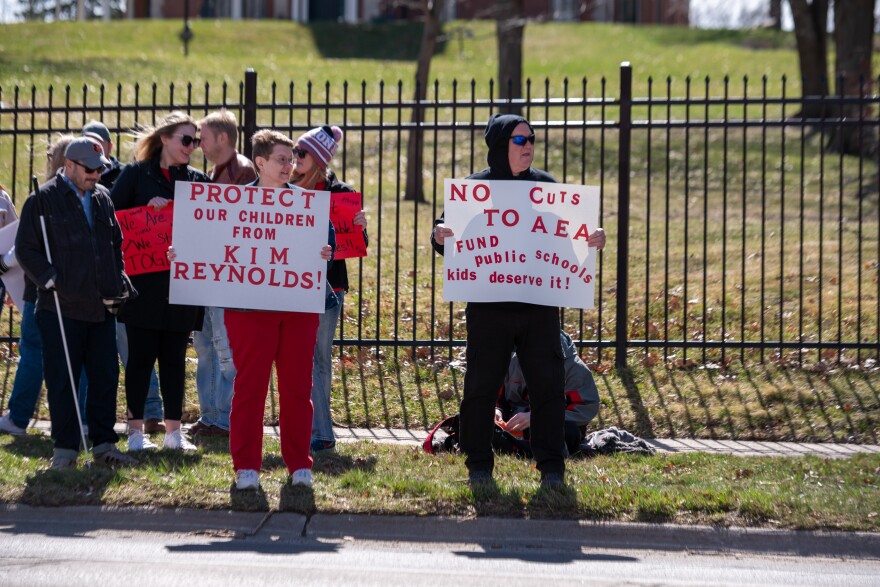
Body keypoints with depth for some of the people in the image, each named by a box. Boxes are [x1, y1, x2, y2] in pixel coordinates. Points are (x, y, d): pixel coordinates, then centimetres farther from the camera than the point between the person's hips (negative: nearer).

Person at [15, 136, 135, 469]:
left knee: (105, 376, 6)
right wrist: (48, 278, -15)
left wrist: (119, 285, 12)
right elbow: (26, 248, -4)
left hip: (102, 307, 5)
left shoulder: (102, 198, 14)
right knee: (62, 379, -1)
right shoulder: (43, 200, -4)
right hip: (61, 307, -5)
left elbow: (116, 245, 23)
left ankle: (103, 444, 14)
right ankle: (65, 448, 5)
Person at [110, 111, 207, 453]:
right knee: (141, 354, 1)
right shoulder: (136, 174, 2)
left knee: (174, 356, 6)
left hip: (181, 280, 3)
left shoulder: (197, 180, 11)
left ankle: (173, 430, 11)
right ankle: (136, 428, 7)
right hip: (144, 280, -3)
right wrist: (147, 209, -15)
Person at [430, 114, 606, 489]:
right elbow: (447, 230, 0)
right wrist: (439, 236, -23)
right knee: (481, 385, 3)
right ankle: (478, 465, 15)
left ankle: (551, 467, 9)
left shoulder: (546, 186, 8)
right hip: (488, 306, -2)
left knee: (548, 384, 1)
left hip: (539, 305, 2)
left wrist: (595, 239, -10)